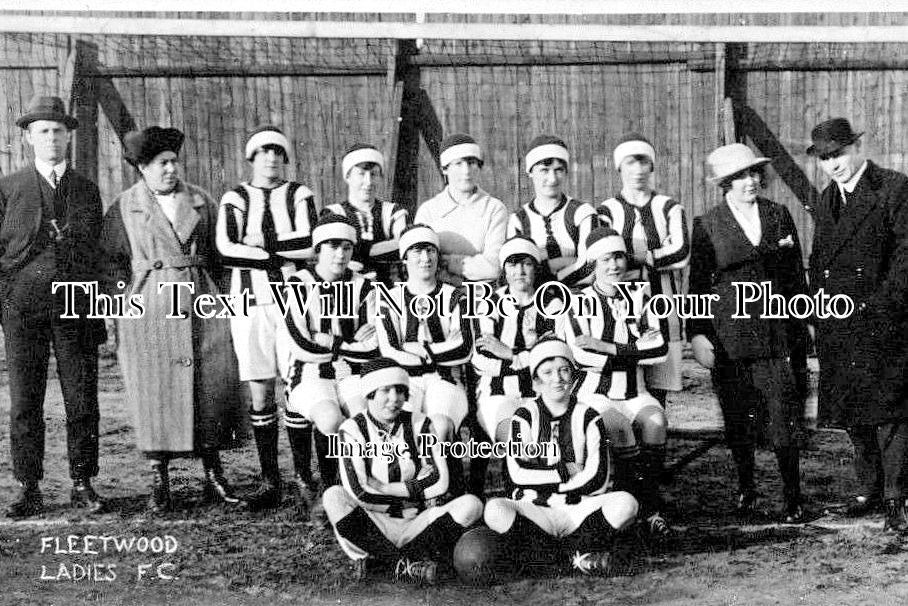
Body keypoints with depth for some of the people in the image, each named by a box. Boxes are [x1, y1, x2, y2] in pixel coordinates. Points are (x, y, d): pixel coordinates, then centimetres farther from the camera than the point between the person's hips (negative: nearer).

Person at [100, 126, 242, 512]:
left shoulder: (201, 202, 11)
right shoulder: (123, 208, 5)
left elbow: (218, 254, 15)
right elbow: (110, 261, 7)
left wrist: (215, 298, 8)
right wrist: (126, 302, -3)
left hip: (201, 306, 2)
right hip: (149, 312, -2)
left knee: (209, 389, 0)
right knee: (154, 395, -2)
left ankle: (214, 479, 8)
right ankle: (159, 483, 7)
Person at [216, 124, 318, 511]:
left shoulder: (299, 195, 9)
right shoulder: (234, 199, 10)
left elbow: (310, 245, -7)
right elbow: (225, 249, -6)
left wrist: (260, 245, -7)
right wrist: (279, 258, -8)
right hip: (250, 301, 1)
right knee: (260, 393, 3)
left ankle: (304, 477, 6)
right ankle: (270, 481, 12)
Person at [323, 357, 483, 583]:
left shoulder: (419, 423, 1)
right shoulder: (352, 429, -7)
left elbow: (438, 481, -11)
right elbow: (358, 493, -20)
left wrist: (383, 488, -13)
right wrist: (415, 493, -13)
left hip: (417, 524, 2)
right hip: (375, 525, -2)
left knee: (471, 505, -20)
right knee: (333, 497, -29)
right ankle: (412, 561, -24)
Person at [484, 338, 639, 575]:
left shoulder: (589, 418, 5)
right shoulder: (525, 416, 5)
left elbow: (598, 480, -6)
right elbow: (518, 473, -8)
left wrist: (548, 491, -8)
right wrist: (565, 473, -9)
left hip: (579, 511, 1)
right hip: (535, 511, -1)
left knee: (625, 504, -27)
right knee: (494, 510, -31)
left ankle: (583, 552, -7)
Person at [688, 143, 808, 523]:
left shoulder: (779, 216, 10)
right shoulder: (706, 225, 4)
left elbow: (796, 276, 13)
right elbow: (697, 285, 4)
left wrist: (800, 328, 10)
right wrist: (697, 334, -3)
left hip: (776, 332, 1)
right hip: (729, 333, -1)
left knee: (783, 419, -5)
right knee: (739, 421, 6)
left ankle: (793, 500, 4)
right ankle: (746, 489, 23)